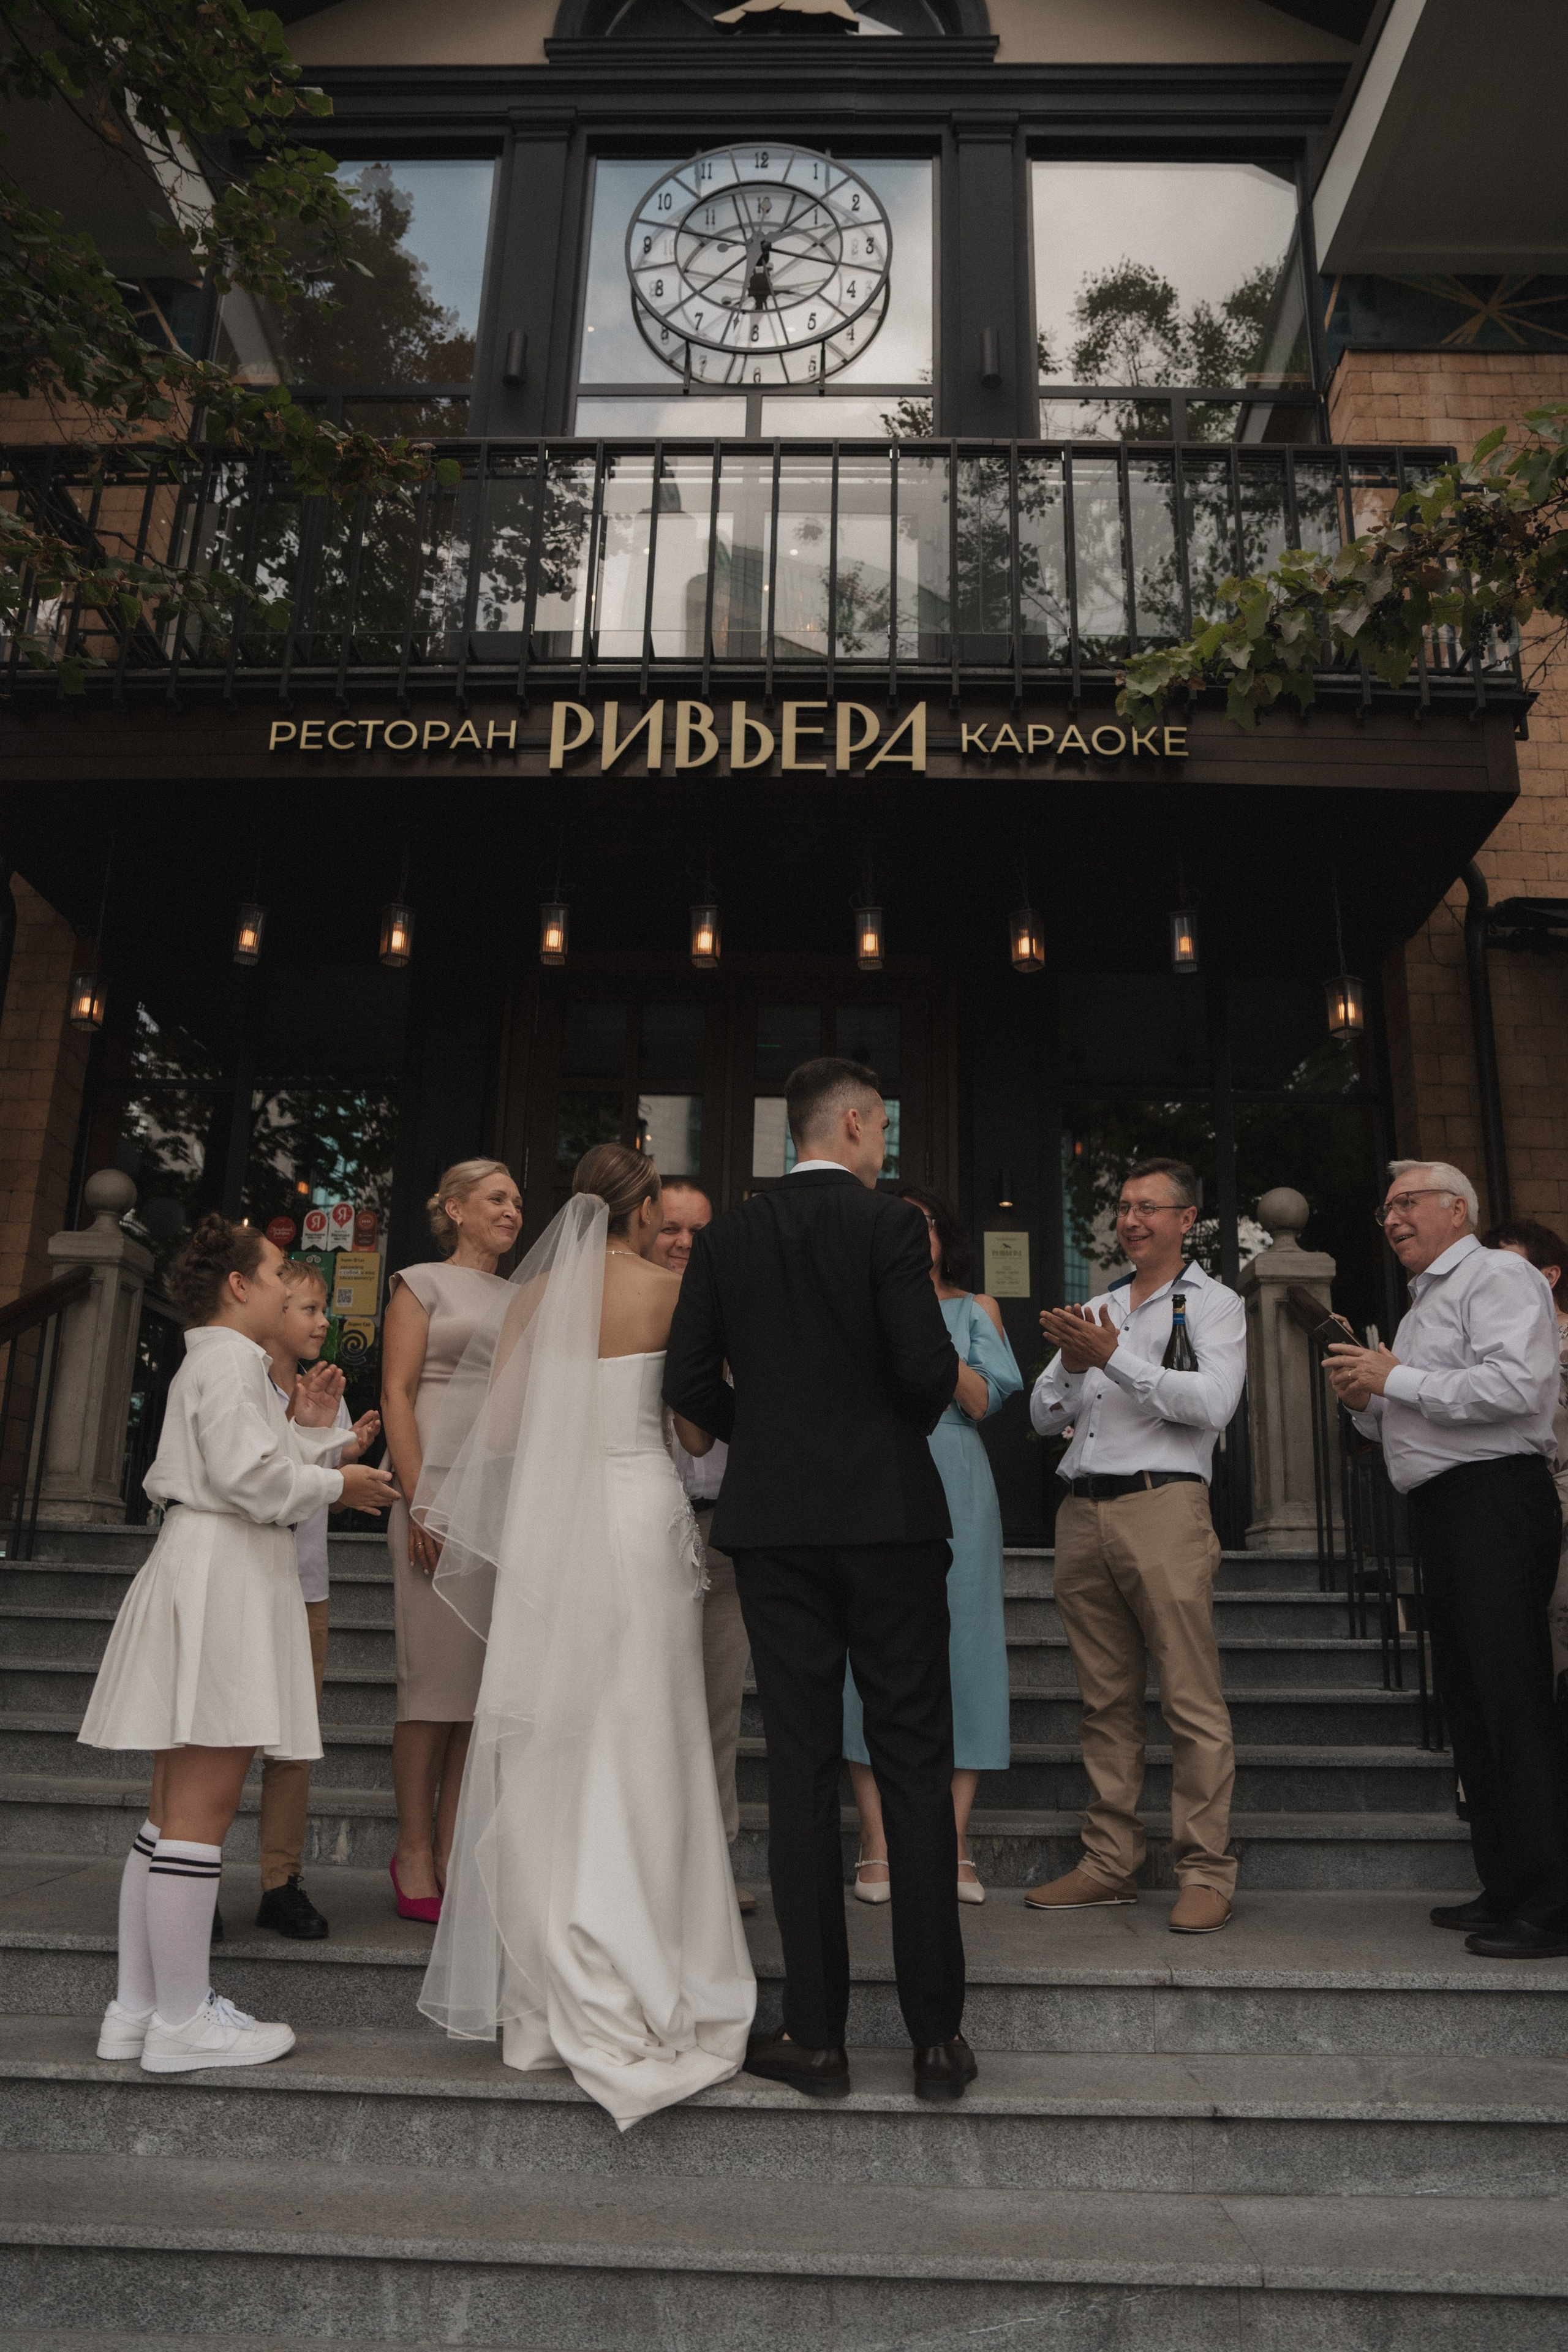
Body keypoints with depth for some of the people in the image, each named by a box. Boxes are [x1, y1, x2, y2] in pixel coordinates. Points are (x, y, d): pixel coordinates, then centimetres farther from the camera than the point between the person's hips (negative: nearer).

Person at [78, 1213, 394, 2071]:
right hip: (221, 1576, -11)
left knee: (179, 1806, 14)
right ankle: (182, 2022, 1)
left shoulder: (219, 1361, 23)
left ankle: (138, 2007, 21)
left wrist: (308, 1430, 14)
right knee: (201, 1810, -6)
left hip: (213, 1577, 11)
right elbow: (250, 1476, -20)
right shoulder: (230, 1358, -9)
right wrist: (336, 1483, -7)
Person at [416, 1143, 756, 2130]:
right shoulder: (669, 1291, -2)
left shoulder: (534, 1294, 5)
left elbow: (499, 1431, 3)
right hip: (642, 1515, -2)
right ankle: (645, 1980, 12)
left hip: (548, 1525, 3)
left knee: (549, 1747, 9)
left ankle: (558, 1988, 17)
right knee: (640, 1747, 5)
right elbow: (698, 1432, 3)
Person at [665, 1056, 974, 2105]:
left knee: (802, 1769, 8)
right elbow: (930, 1370, -14)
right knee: (915, 1765, 6)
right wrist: (902, 1423, 7)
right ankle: (937, 2033, 12)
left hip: (775, 1520, 3)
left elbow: (689, 1381, 1)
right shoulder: (890, 1223, -7)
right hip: (889, 1513, -3)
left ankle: (816, 2034, 13)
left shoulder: (728, 1235, 5)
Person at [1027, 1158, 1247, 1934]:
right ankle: (1110, 1863, 15)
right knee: (1106, 1700, 9)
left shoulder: (1213, 1303, 6)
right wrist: (1069, 1364, -3)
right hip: (1082, 1512, 5)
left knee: (1191, 1697, -5)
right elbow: (1043, 1416, 17)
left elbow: (1214, 1402, -12)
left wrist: (1114, 1358, -14)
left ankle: (1207, 1871, 3)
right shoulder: (1094, 1310, 21)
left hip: (1162, 1505, -5)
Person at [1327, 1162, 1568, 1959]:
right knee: (1467, 1700, 11)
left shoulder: (1497, 1275, -4)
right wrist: (1368, 1404, 8)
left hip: (1492, 1498, -10)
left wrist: (1395, 1377, -14)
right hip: (1442, 1510, 10)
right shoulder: (1425, 1303, 24)